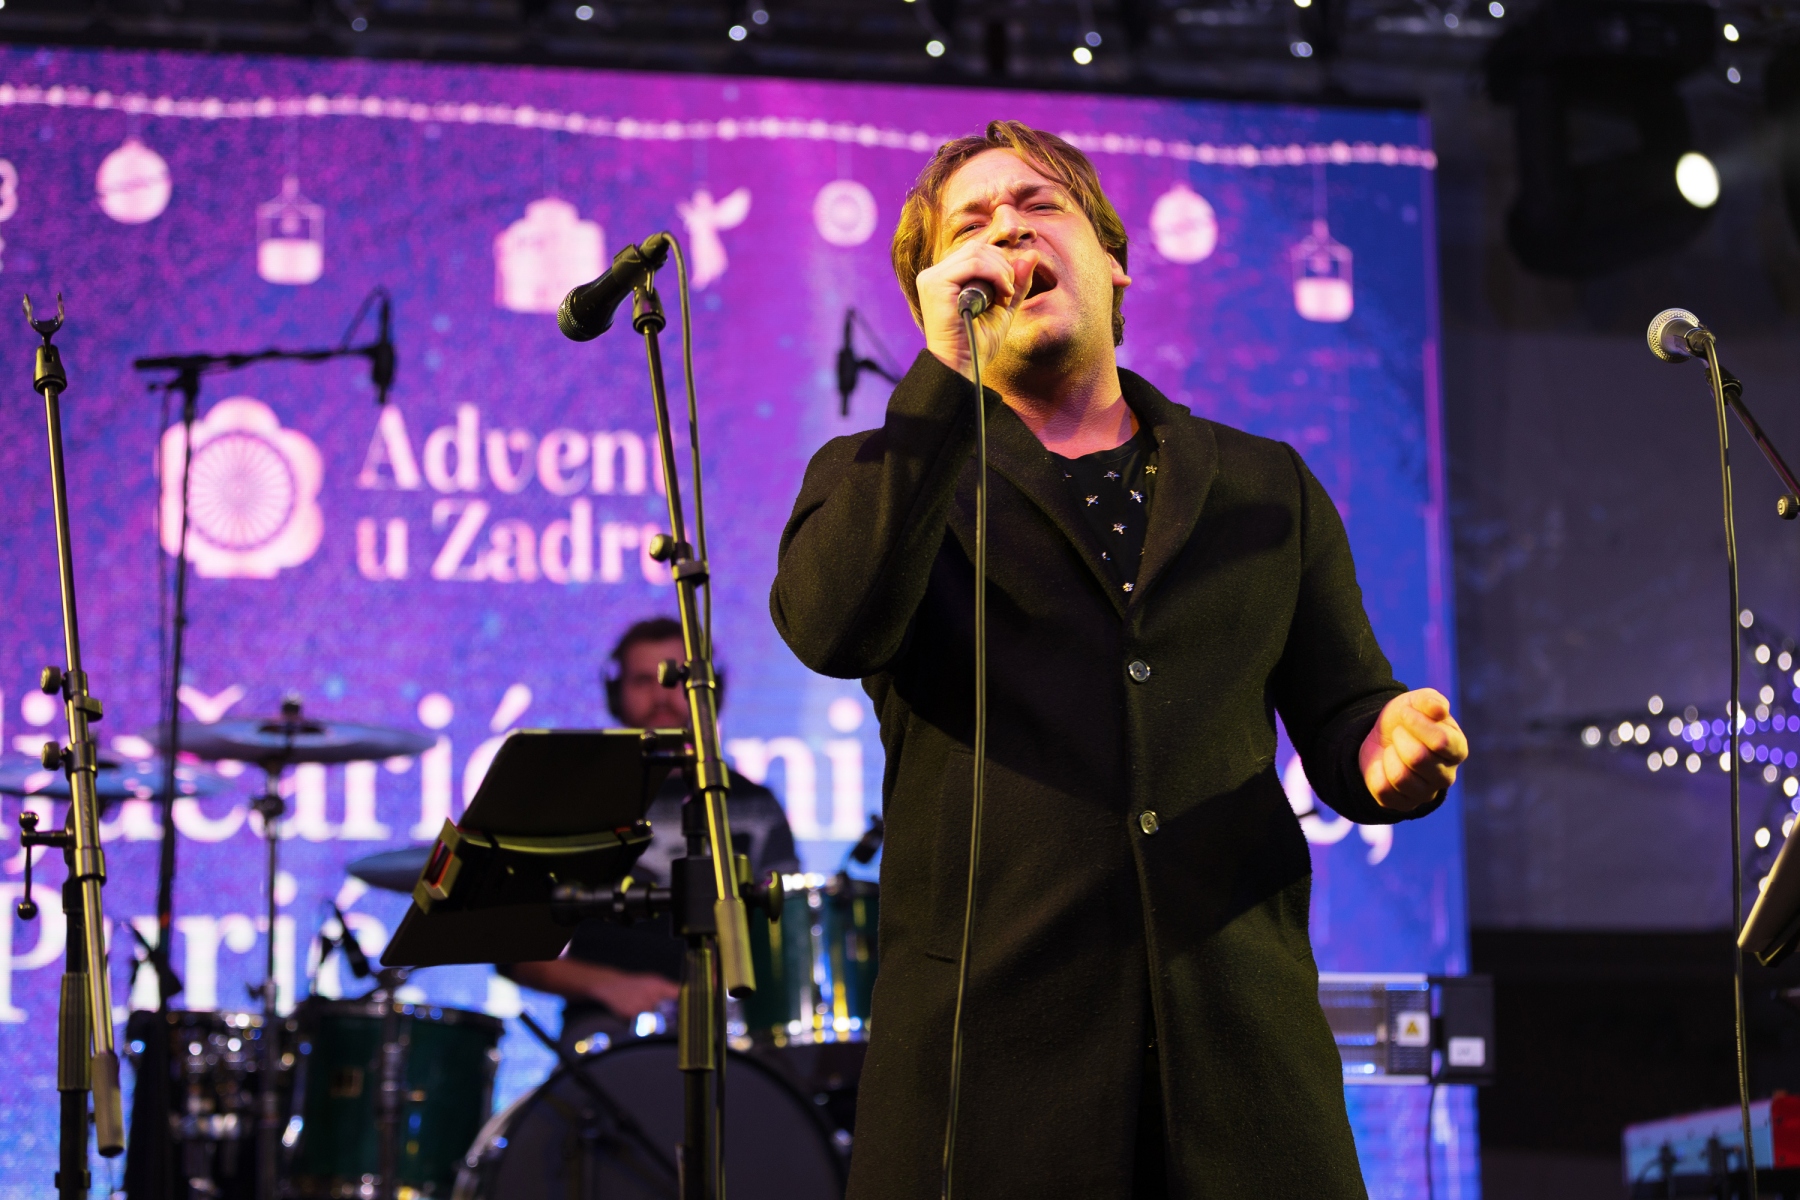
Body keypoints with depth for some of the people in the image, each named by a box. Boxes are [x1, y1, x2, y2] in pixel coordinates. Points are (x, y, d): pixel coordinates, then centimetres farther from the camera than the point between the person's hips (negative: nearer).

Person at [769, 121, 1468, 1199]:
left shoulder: (1267, 488, 21)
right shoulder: (878, 478, 13)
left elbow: (1342, 719, 19)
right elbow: (832, 627, -9)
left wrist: (1388, 757, -5)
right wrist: (947, 371, -10)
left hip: (1238, 1030, 2)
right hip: (989, 1027, -2)